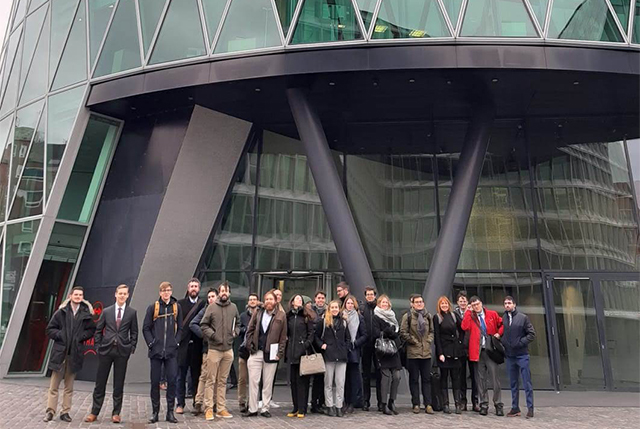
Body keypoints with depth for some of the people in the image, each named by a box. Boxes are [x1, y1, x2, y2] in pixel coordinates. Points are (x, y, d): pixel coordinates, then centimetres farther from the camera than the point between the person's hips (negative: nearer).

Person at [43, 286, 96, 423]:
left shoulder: (86, 313, 3)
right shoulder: (61, 312, 1)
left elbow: (92, 329, 10)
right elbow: (50, 329, 5)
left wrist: (81, 337, -5)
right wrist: (60, 335, -9)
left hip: (75, 353, 1)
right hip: (59, 352, -1)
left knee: (69, 386, 9)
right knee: (54, 385, 3)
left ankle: (65, 412, 16)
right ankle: (50, 411, 11)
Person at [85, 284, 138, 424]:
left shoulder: (132, 312, 3)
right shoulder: (106, 311, 5)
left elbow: (134, 332, 6)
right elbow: (98, 330, 9)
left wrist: (132, 348, -1)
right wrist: (98, 346, 1)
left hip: (122, 351, -1)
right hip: (106, 350, 1)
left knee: (119, 384, 5)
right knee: (100, 382, 5)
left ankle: (116, 413, 13)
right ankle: (94, 412, 15)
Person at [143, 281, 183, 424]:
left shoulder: (176, 307, 7)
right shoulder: (153, 307, 3)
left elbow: (180, 328, 11)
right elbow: (146, 328, 5)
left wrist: (176, 342, 0)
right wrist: (151, 343, -4)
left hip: (171, 352, 1)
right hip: (156, 351, 0)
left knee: (172, 380, -2)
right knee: (155, 382, 5)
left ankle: (170, 412, 8)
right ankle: (155, 412, 16)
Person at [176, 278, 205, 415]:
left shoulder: (203, 304, 5)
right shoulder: (180, 304, 6)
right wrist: (177, 339, -5)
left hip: (197, 345, 0)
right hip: (183, 344, 0)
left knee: (197, 375, 6)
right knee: (181, 376, 4)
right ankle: (180, 404, 12)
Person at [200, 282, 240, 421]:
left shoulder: (233, 307, 6)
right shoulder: (212, 307, -3)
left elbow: (238, 323, 20)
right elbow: (203, 325, -1)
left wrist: (235, 332, 3)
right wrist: (212, 334, -12)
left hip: (228, 349, 3)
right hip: (214, 348, -3)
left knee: (222, 381, 12)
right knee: (211, 380, 0)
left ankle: (221, 409, 18)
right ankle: (208, 409, 7)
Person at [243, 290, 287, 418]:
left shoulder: (281, 316, 1)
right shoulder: (257, 313, 7)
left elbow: (283, 337, 1)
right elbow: (250, 330, 9)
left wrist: (280, 353, -5)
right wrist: (250, 346, 0)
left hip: (271, 354, -1)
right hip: (256, 352, 1)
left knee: (268, 383, 6)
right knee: (253, 381, 2)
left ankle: (265, 408, 17)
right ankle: (252, 409, 10)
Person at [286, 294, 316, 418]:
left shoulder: (306, 316, 3)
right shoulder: (288, 316, 13)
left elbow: (311, 333, -1)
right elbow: (286, 333, 16)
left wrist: (306, 345, -13)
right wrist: (286, 350, 8)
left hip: (302, 351, -4)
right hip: (292, 352, 4)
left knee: (302, 380, -3)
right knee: (293, 380, 7)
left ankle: (302, 409, 2)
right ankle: (296, 408, 15)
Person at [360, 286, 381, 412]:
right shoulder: (361, 309, 4)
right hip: (366, 345, 1)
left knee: (379, 373, 3)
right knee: (366, 374, 9)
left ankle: (381, 401, 11)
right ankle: (366, 401, 16)